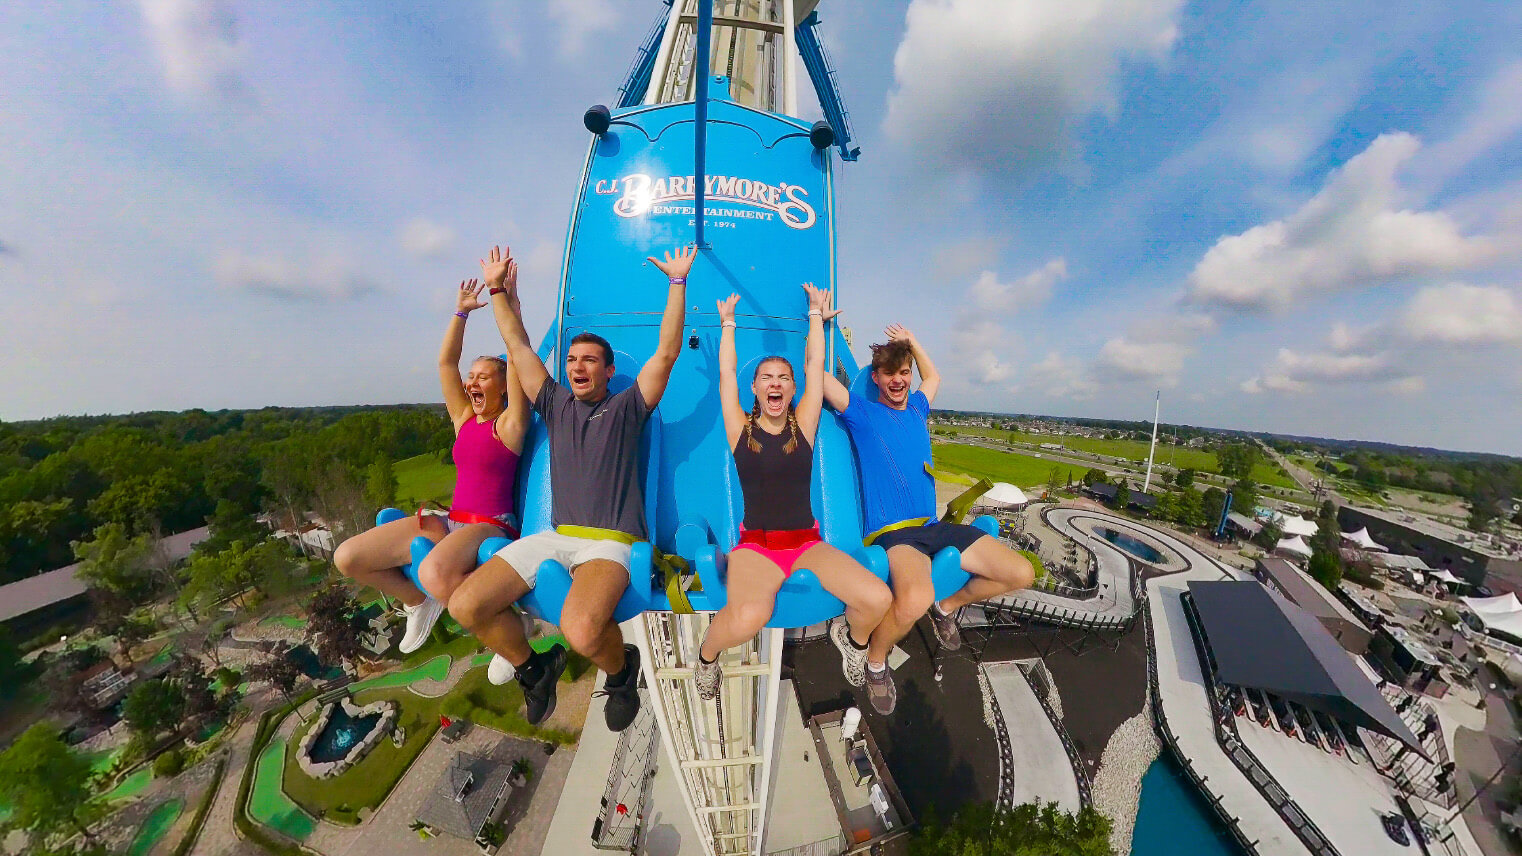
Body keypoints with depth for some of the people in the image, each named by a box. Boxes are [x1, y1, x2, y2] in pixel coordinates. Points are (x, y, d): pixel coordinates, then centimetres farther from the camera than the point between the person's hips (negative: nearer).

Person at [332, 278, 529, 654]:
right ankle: (419, 601, 22)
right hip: (449, 521, 8)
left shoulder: (509, 423, -6)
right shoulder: (463, 418, 13)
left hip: (492, 525, -7)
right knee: (347, 557, -1)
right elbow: (445, 362, 12)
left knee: (435, 573, -36)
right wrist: (461, 312, 10)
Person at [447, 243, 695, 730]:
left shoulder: (626, 408, 5)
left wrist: (677, 283, -3)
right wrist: (498, 290, 21)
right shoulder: (556, 405, 17)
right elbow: (518, 346, 21)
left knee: (581, 631, -30)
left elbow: (667, 352, -3)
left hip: (611, 542, -5)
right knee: (464, 606, -9)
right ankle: (533, 668, 19)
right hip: (556, 535, 6)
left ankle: (620, 670, 7)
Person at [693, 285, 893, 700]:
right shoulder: (740, 428, 3)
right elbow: (726, 371, 8)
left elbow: (814, 364, 10)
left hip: (808, 543, 2)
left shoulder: (803, 425, 5)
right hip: (754, 546, -2)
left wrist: (816, 313, 22)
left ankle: (853, 638, 19)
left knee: (878, 599, -21)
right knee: (748, 617, -33)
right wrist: (727, 322, 22)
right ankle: (708, 651, 6)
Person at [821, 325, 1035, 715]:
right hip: (892, 532, -7)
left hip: (934, 526, 8)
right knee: (915, 600, -37)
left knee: (1022, 573, 1)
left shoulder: (917, 408, 17)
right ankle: (874, 662, -2)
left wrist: (911, 339, 34)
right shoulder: (861, 413, -1)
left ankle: (947, 607, 25)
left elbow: (933, 376, 39)